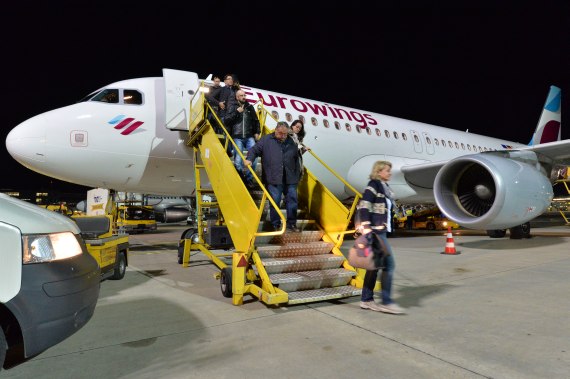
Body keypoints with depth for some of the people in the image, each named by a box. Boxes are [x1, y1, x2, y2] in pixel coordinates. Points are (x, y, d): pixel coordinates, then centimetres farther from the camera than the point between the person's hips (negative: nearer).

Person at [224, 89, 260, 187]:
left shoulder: (250, 107, 16)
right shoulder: (232, 107, 7)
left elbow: (256, 120, 22)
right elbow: (227, 120, -4)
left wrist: (257, 132, 14)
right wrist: (236, 112, -11)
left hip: (249, 137, 3)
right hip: (237, 137, -3)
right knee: (238, 159, -9)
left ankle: (249, 179, 3)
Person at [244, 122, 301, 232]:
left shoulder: (291, 142, 15)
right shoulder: (266, 140, 4)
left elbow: (296, 160, 19)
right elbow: (254, 150, 2)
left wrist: (297, 176, 16)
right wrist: (249, 159, -19)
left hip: (290, 179, 4)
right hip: (273, 179, -3)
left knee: (292, 201, 4)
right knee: (275, 202, 0)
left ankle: (292, 224, 16)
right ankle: (276, 225, 13)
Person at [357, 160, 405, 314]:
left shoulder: (384, 187, 18)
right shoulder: (373, 185, -10)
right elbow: (363, 207, -18)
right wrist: (366, 227, -24)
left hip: (381, 231, 9)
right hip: (375, 231, -9)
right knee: (389, 263, -10)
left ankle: (366, 300, 17)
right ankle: (386, 302, -4)